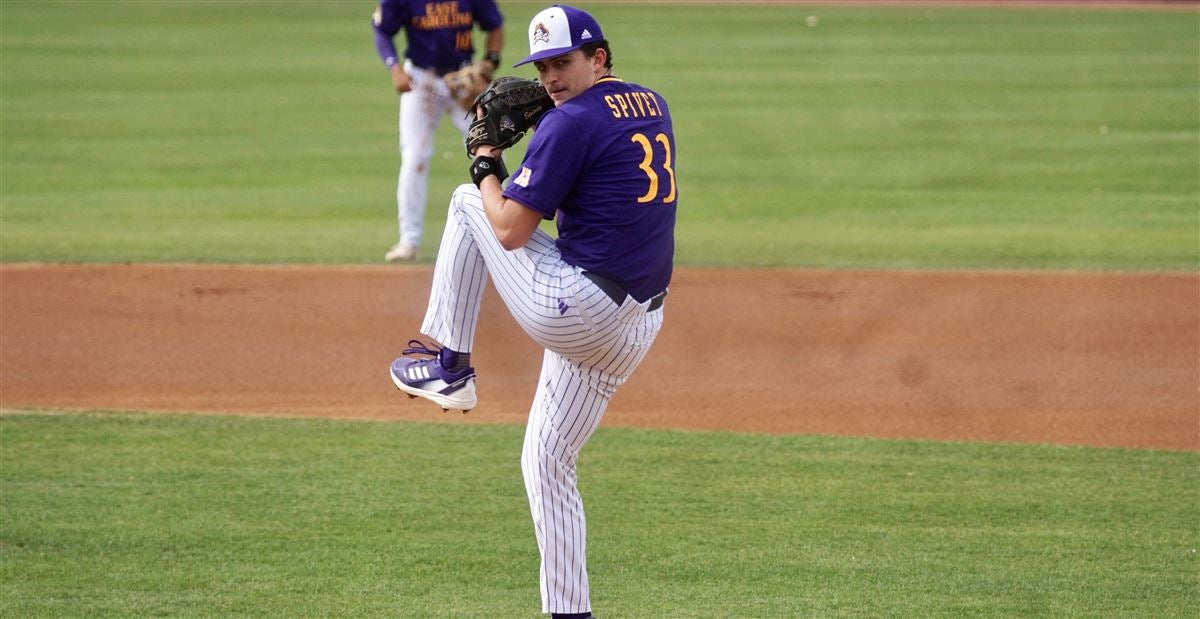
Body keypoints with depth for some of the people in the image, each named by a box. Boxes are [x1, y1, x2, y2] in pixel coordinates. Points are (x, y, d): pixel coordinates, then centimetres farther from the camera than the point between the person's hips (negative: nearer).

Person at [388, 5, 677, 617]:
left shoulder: (571, 122, -13)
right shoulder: (653, 106, 13)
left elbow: (511, 231, -13)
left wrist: (486, 167, 5)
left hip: (570, 308, -8)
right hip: (634, 329, 8)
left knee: (469, 201, 12)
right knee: (547, 463, 19)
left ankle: (447, 361, 14)